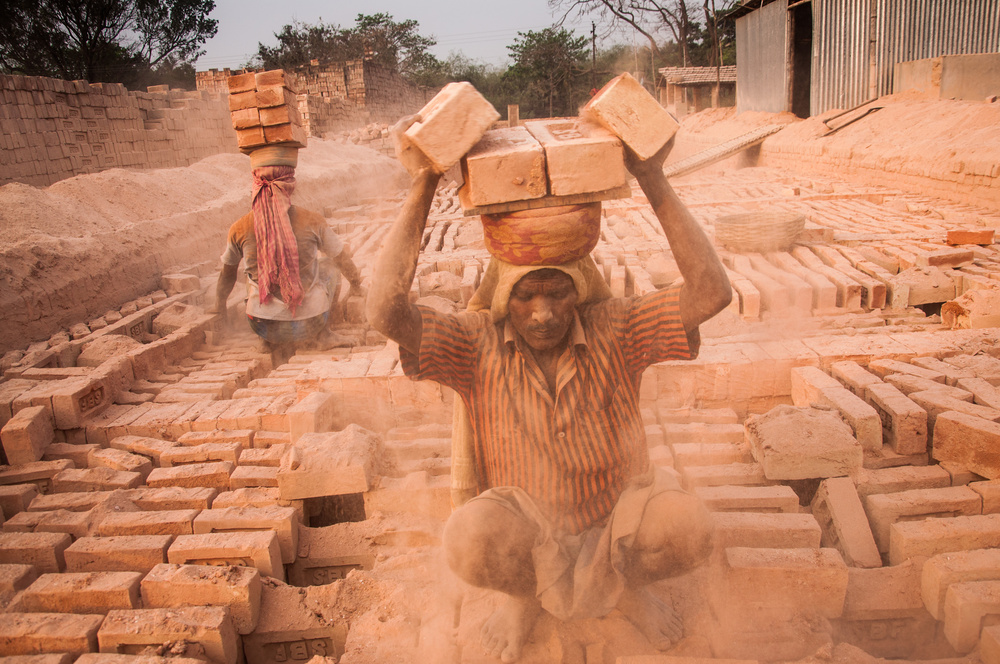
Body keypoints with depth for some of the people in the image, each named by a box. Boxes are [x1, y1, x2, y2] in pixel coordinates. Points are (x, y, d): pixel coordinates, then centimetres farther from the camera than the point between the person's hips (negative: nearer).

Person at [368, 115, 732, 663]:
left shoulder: (613, 329, -14)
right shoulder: (478, 344, -16)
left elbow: (711, 293, -28)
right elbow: (386, 313, -32)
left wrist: (654, 182, -30)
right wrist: (421, 188, -31)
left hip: (615, 522, 1)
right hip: (523, 530, 0)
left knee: (689, 528, -30)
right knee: (468, 539, -34)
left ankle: (627, 586, 11)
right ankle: (523, 594, 8)